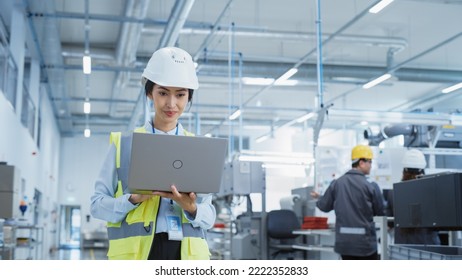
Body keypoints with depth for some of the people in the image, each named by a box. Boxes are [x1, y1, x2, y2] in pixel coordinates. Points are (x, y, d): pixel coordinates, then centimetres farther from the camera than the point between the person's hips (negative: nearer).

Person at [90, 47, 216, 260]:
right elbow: (97, 204, 6)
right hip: (136, 253, -1)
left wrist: (191, 208, -12)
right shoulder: (123, 143, 9)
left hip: (187, 254, 2)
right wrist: (134, 199, -14)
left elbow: (209, 216, 11)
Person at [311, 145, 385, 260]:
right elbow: (380, 211, -1)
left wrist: (319, 198, 31)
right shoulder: (370, 186, -10)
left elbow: (324, 206, 9)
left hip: (344, 239, 4)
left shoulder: (336, 183, 1)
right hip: (365, 239, -4)